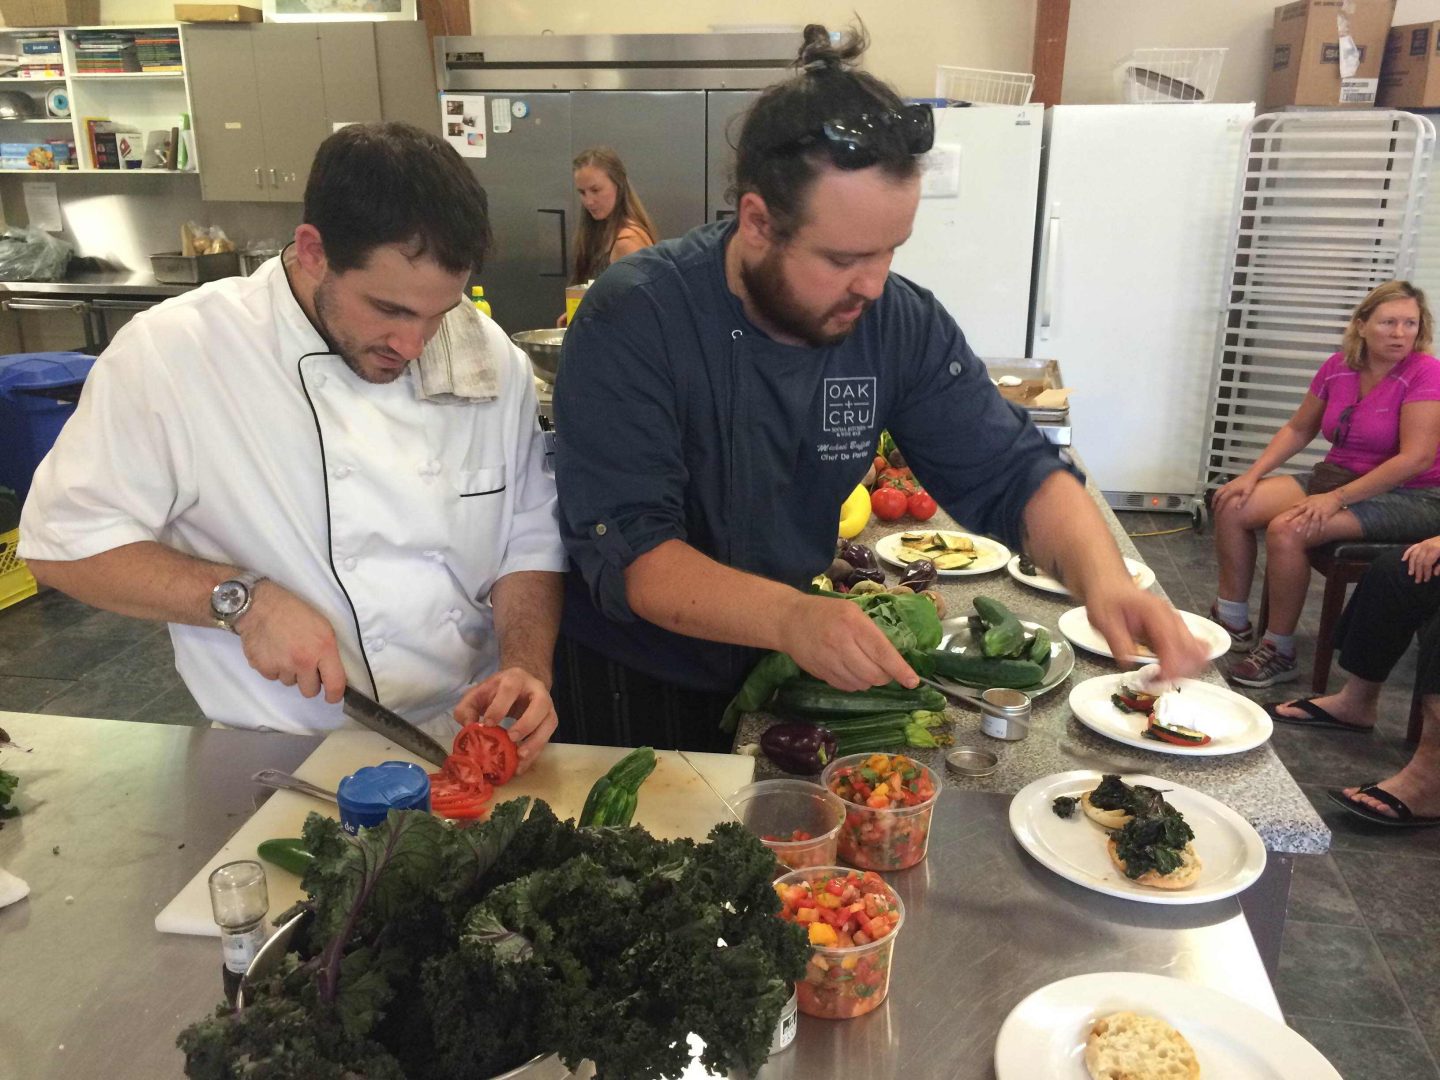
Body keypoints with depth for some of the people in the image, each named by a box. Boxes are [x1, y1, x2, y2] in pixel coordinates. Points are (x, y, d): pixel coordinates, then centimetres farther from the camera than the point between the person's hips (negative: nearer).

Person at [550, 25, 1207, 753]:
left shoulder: (903, 323, -12)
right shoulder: (632, 321, -25)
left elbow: (1010, 475, -9)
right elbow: (626, 549, -30)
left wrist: (1103, 579, -29)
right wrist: (789, 616, -46)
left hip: (787, 672, 4)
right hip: (634, 691, -3)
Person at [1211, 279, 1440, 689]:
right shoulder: (1338, 368, 2)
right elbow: (1298, 429, 13)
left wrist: (1337, 498, -26)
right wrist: (1253, 474, -1)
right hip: (1337, 476, 7)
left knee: (1286, 530, -29)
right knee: (1232, 507, -8)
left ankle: (1279, 651, -13)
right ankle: (1233, 623, 6)